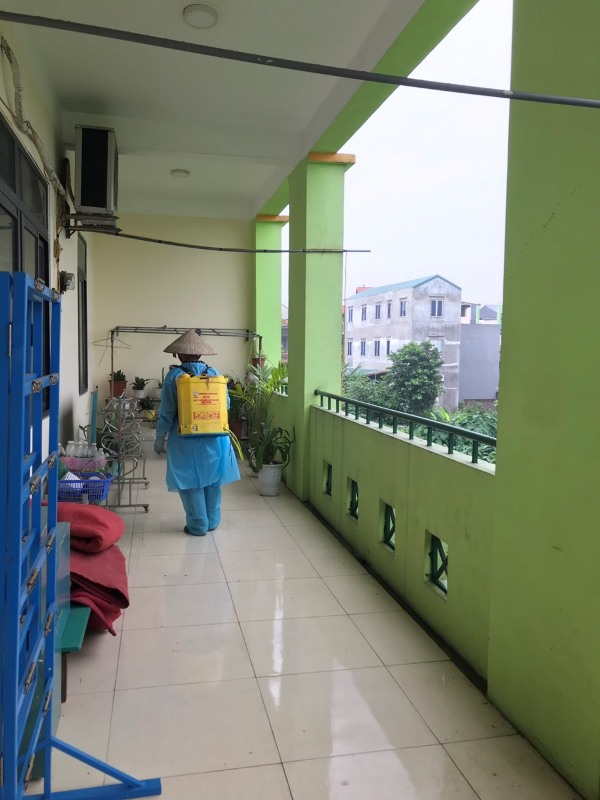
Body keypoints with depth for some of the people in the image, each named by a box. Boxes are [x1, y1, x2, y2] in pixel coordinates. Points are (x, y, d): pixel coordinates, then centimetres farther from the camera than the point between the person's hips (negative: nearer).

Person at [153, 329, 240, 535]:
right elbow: (226, 404, 6)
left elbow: (167, 410, -8)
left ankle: (198, 525, 12)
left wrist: (160, 437, 2)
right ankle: (212, 521, 25)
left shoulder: (174, 375, -8)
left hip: (186, 439, -3)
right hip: (214, 438, 4)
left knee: (191, 481, 6)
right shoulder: (214, 373, 2)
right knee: (212, 479, 15)